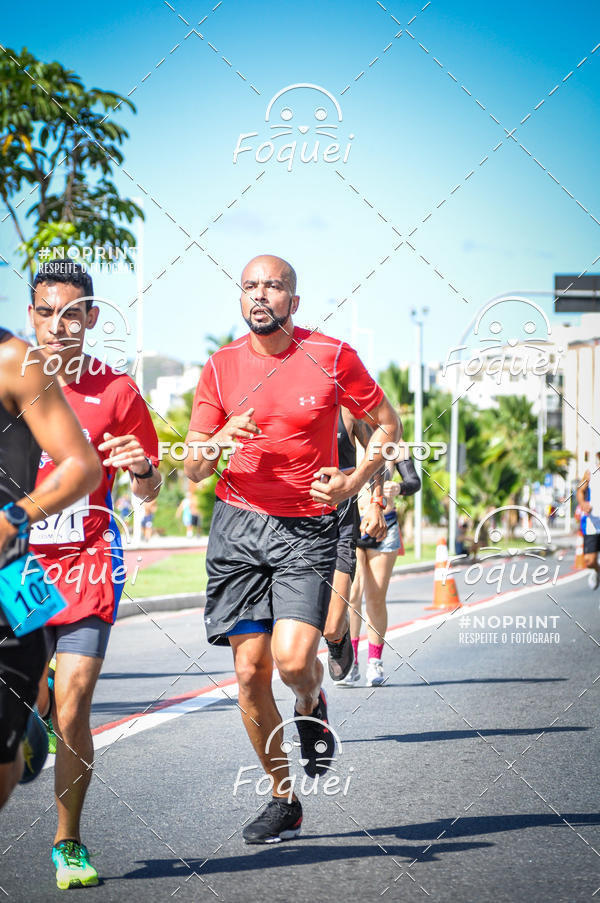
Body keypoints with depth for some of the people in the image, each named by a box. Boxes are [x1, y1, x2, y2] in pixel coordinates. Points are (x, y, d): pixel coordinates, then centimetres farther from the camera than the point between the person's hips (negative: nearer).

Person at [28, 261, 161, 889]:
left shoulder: (115, 390, 1)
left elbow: (148, 493, 7)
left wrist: (142, 468, -14)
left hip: (87, 565, -1)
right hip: (17, 562, 2)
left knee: (71, 713, -7)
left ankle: (68, 844, 8)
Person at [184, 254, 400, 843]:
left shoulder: (332, 357, -3)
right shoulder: (221, 367, 3)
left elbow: (387, 423, 9)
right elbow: (192, 469, 5)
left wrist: (354, 482, -7)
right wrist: (219, 440, -17)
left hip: (307, 529, -2)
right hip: (237, 527, 3)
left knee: (293, 659, -20)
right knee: (249, 673, 0)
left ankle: (312, 706, 18)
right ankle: (282, 801, 16)